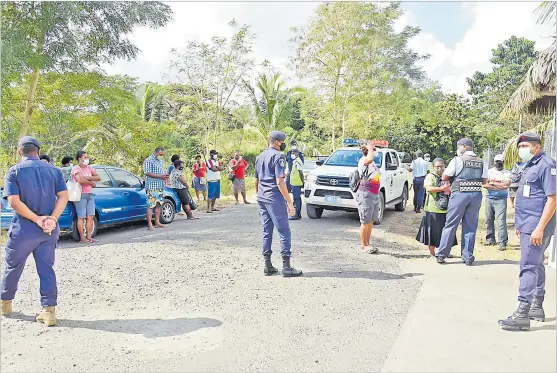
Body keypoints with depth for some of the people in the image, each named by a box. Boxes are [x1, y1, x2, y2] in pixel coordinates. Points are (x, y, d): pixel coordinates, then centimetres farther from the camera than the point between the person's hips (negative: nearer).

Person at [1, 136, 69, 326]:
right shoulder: (54, 170, 4)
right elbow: (63, 196, -6)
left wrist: (37, 219, -14)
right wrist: (52, 220, -13)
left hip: (24, 229, -2)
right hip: (49, 230, 2)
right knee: (46, 269, 7)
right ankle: (49, 310, 4)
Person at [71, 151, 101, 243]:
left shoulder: (89, 168, 13)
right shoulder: (76, 168, -7)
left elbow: (98, 178, 1)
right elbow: (80, 180, -22)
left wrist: (87, 177, -13)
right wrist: (92, 183, -9)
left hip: (90, 195, 7)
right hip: (81, 195, -6)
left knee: (90, 217, 4)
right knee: (81, 217, -3)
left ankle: (89, 236, 11)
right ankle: (82, 238, 3)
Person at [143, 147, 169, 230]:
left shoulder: (161, 161, 19)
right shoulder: (148, 160, -7)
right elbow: (147, 172, -16)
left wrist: (165, 176, 4)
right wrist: (160, 176, -21)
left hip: (160, 186, 8)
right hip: (152, 186, -8)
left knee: (158, 204, 9)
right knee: (151, 205, -9)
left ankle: (157, 222, 15)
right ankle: (150, 224, -8)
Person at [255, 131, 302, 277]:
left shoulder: (260, 156, 16)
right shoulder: (278, 156, -10)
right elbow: (280, 182, -17)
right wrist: (290, 202, -15)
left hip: (261, 198, 8)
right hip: (275, 198, -8)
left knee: (267, 232, 11)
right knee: (284, 232, -3)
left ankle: (268, 266, 14)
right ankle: (286, 267, -1)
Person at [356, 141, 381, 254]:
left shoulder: (373, 163, 18)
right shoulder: (362, 160, -11)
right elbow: (369, 159, -36)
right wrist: (370, 148, -19)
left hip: (375, 194, 9)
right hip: (365, 194, -9)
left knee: (371, 221, 13)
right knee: (365, 222, -3)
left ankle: (368, 243, 22)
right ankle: (364, 245, 5)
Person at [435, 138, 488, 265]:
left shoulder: (457, 160, -4)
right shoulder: (481, 162, 11)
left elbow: (445, 177, -2)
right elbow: (485, 181, 14)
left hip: (460, 193, -4)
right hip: (476, 194, 4)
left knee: (450, 224, 3)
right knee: (470, 226, 9)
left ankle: (441, 254, 8)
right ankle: (468, 257, 11)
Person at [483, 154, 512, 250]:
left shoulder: (507, 173, 2)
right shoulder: (489, 171, 10)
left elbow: (506, 185, -13)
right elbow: (484, 184, -3)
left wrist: (492, 183, -6)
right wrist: (499, 186, -9)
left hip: (501, 200, -4)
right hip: (489, 198, 4)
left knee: (501, 221, -11)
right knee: (489, 220, 8)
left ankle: (503, 242, -10)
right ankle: (490, 239, 20)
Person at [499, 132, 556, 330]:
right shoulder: (530, 166, 16)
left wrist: (539, 228, -23)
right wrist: (521, 224, 21)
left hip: (536, 227, -10)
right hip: (528, 226, 10)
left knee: (528, 268, -10)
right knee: (536, 265, 17)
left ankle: (522, 314, -7)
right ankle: (537, 307, 28)